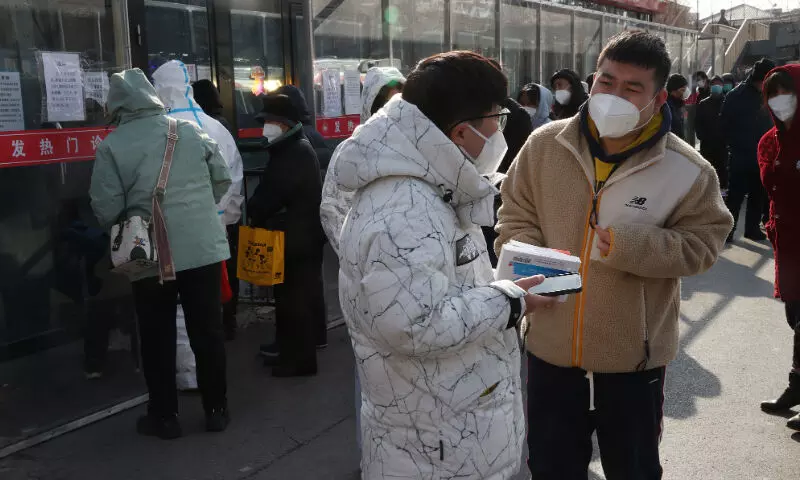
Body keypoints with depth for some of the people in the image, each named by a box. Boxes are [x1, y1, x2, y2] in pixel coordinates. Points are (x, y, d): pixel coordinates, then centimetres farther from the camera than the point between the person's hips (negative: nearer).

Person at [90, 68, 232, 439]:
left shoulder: (112, 145, -8)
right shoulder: (191, 131, 0)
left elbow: (106, 208, -9)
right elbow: (222, 181, 7)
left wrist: (124, 226, 12)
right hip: (203, 248, 2)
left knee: (158, 337, 11)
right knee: (207, 331, 12)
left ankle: (164, 416, 21)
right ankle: (216, 409, 22)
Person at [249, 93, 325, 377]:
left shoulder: (296, 152, -18)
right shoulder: (292, 149, 15)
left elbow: (273, 193, -20)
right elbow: (273, 190, 16)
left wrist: (253, 213, -3)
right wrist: (258, 212, 4)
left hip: (298, 238, -10)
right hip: (297, 235, 10)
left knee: (296, 299, -3)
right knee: (292, 296, 16)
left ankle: (301, 359, 7)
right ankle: (291, 352, 26)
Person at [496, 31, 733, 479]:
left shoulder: (687, 170, -11)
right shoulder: (545, 145, -6)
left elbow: (701, 243, -7)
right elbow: (516, 215, 3)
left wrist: (631, 245, -23)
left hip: (633, 356, -1)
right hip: (551, 348, 2)